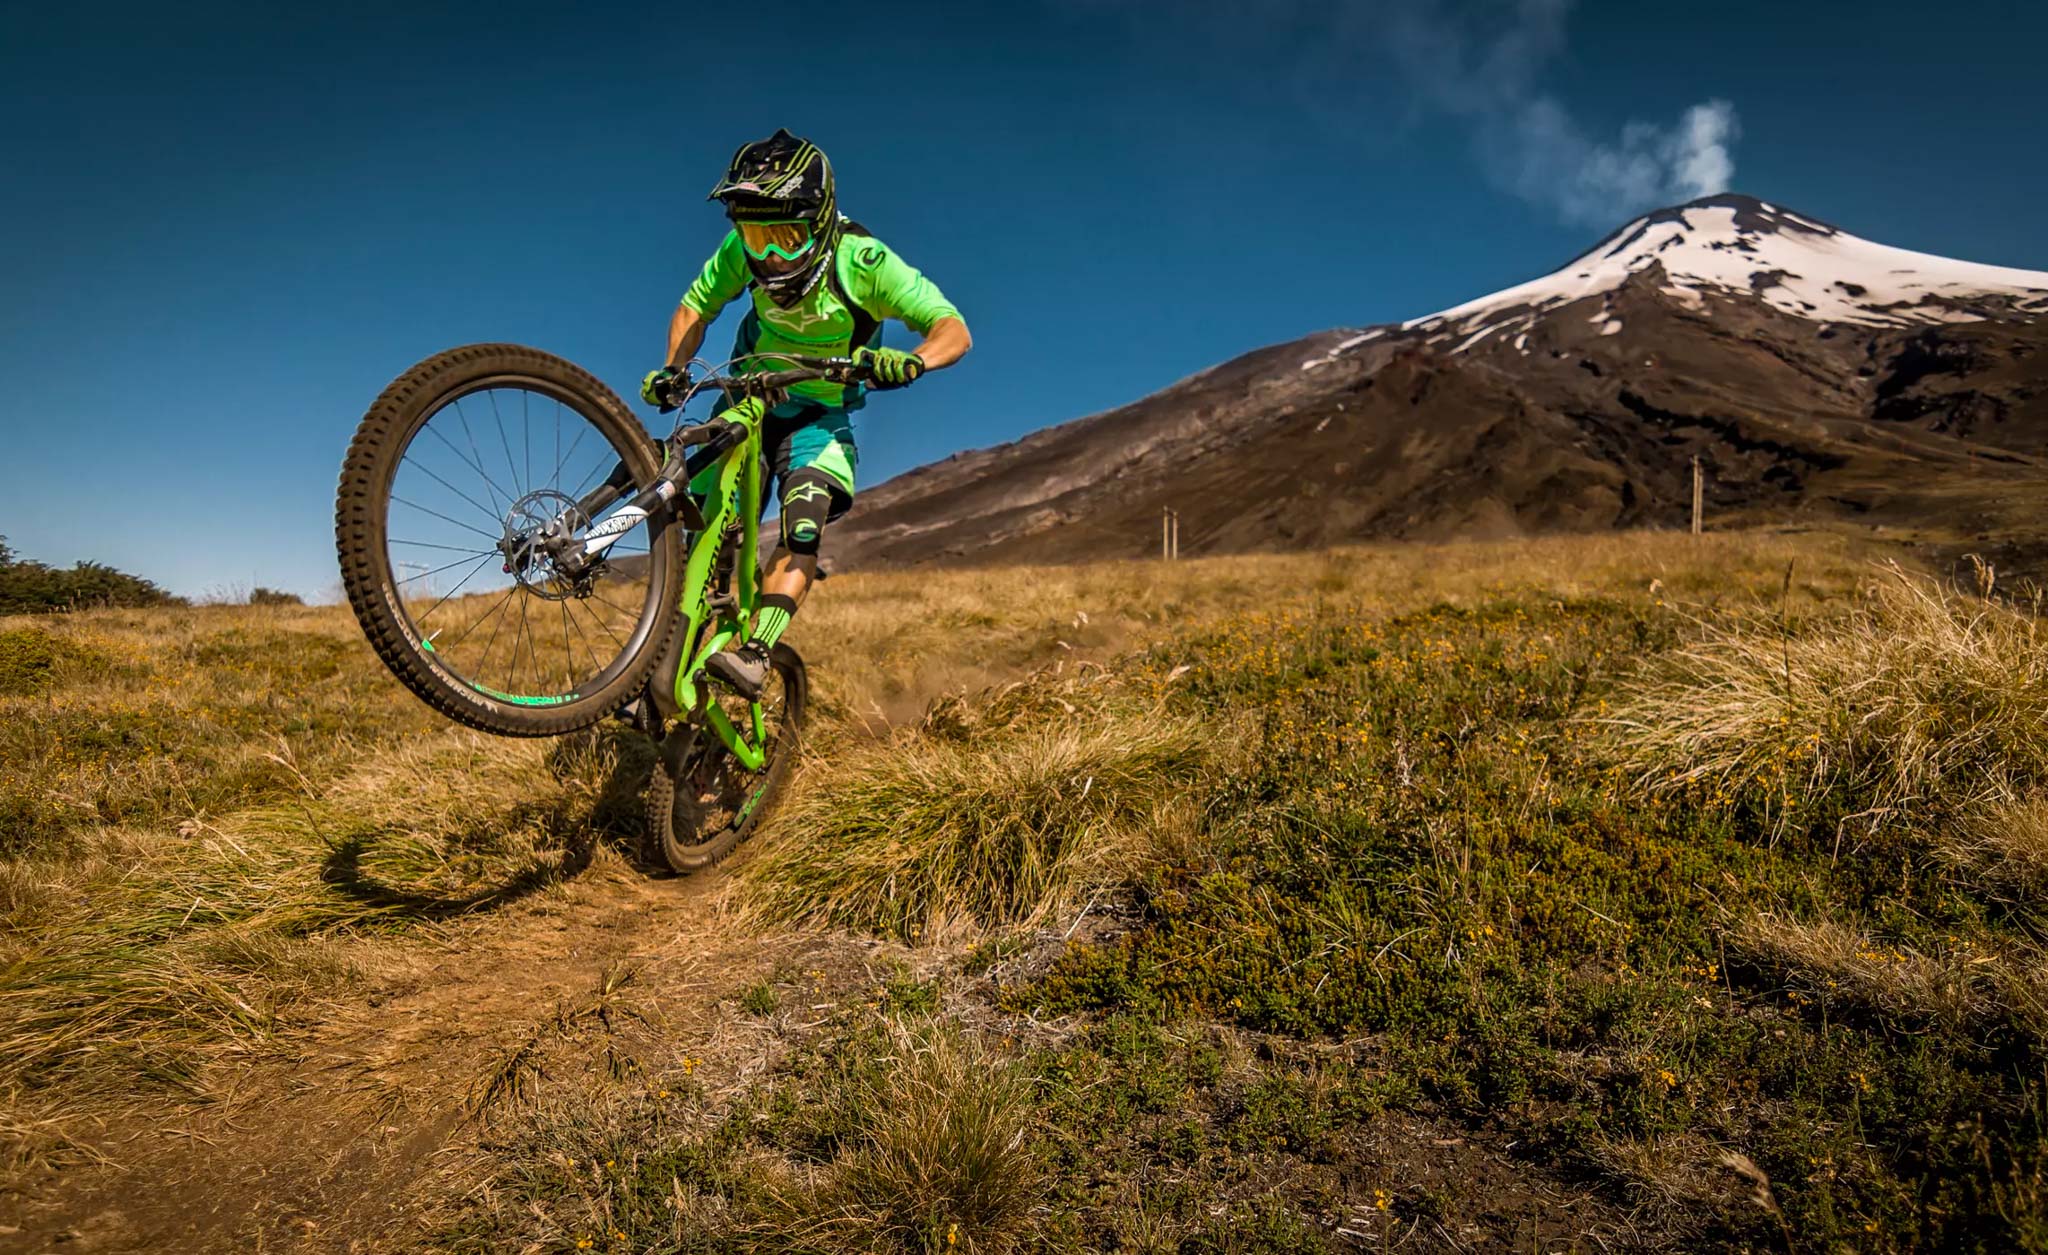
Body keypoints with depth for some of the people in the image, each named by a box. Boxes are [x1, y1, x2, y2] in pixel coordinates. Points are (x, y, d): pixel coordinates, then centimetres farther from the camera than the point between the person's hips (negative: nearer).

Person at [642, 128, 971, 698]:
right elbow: (696, 307, 2)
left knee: (804, 527, -27)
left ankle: (755, 655, -34)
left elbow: (953, 328, -24)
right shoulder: (741, 252, -15)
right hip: (748, 399, 2)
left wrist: (914, 361, -46)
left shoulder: (864, 261, -22)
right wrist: (674, 369, -17)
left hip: (819, 415, -2)